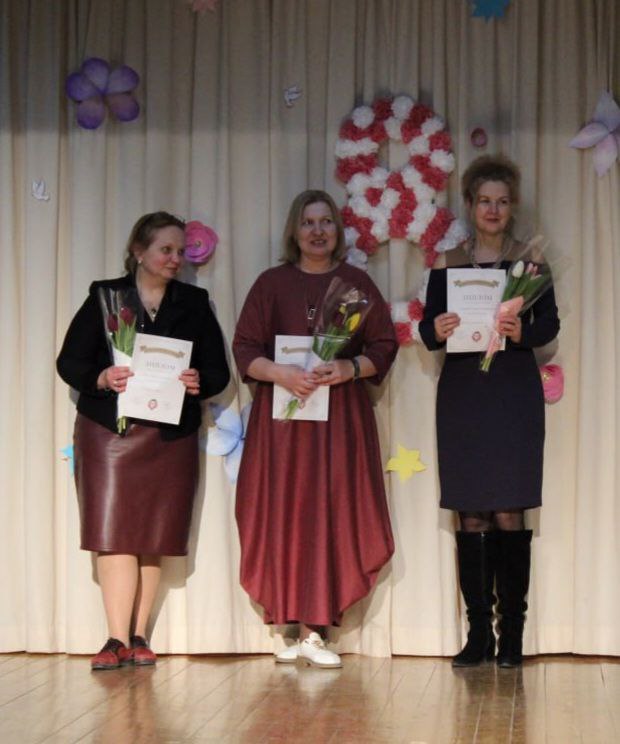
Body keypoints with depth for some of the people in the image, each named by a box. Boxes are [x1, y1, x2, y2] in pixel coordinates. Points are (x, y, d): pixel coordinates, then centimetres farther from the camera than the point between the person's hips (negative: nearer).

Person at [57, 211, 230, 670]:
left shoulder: (195, 304, 11)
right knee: (114, 534, -8)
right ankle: (117, 638, -7)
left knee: (155, 539, 3)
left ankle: (139, 636, 12)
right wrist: (101, 378, -18)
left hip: (172, 437, 2)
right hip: (109, 431, -2)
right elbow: (69, 362, 2)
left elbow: (219, 370, 9)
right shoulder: (104, 297, 5)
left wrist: (198, 382, -14)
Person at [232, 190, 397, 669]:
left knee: (333, 517, -6)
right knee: (285, 516, -4)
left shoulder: (357, 283, 11)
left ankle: (315, 631, -4)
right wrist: (280, 373, -14)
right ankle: (297, 626, 1)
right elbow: (244, 350, 4)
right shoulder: (272, 284, 10)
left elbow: (384, 347, 6)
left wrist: (350, 368, -13)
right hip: (282, 416, 0)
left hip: (341, 416, 0)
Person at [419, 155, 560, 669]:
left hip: (514, 394, -1)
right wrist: (436, 331, -18)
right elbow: (427, 327, 5)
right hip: (462, 394, 2)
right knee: (471, 515, 2)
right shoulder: (447, 264, 9)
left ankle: (512, 631, 2)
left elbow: (550, 323, -2)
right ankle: (478, 631, 7)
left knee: (509, 513, -5)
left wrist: (523, 331, -23)